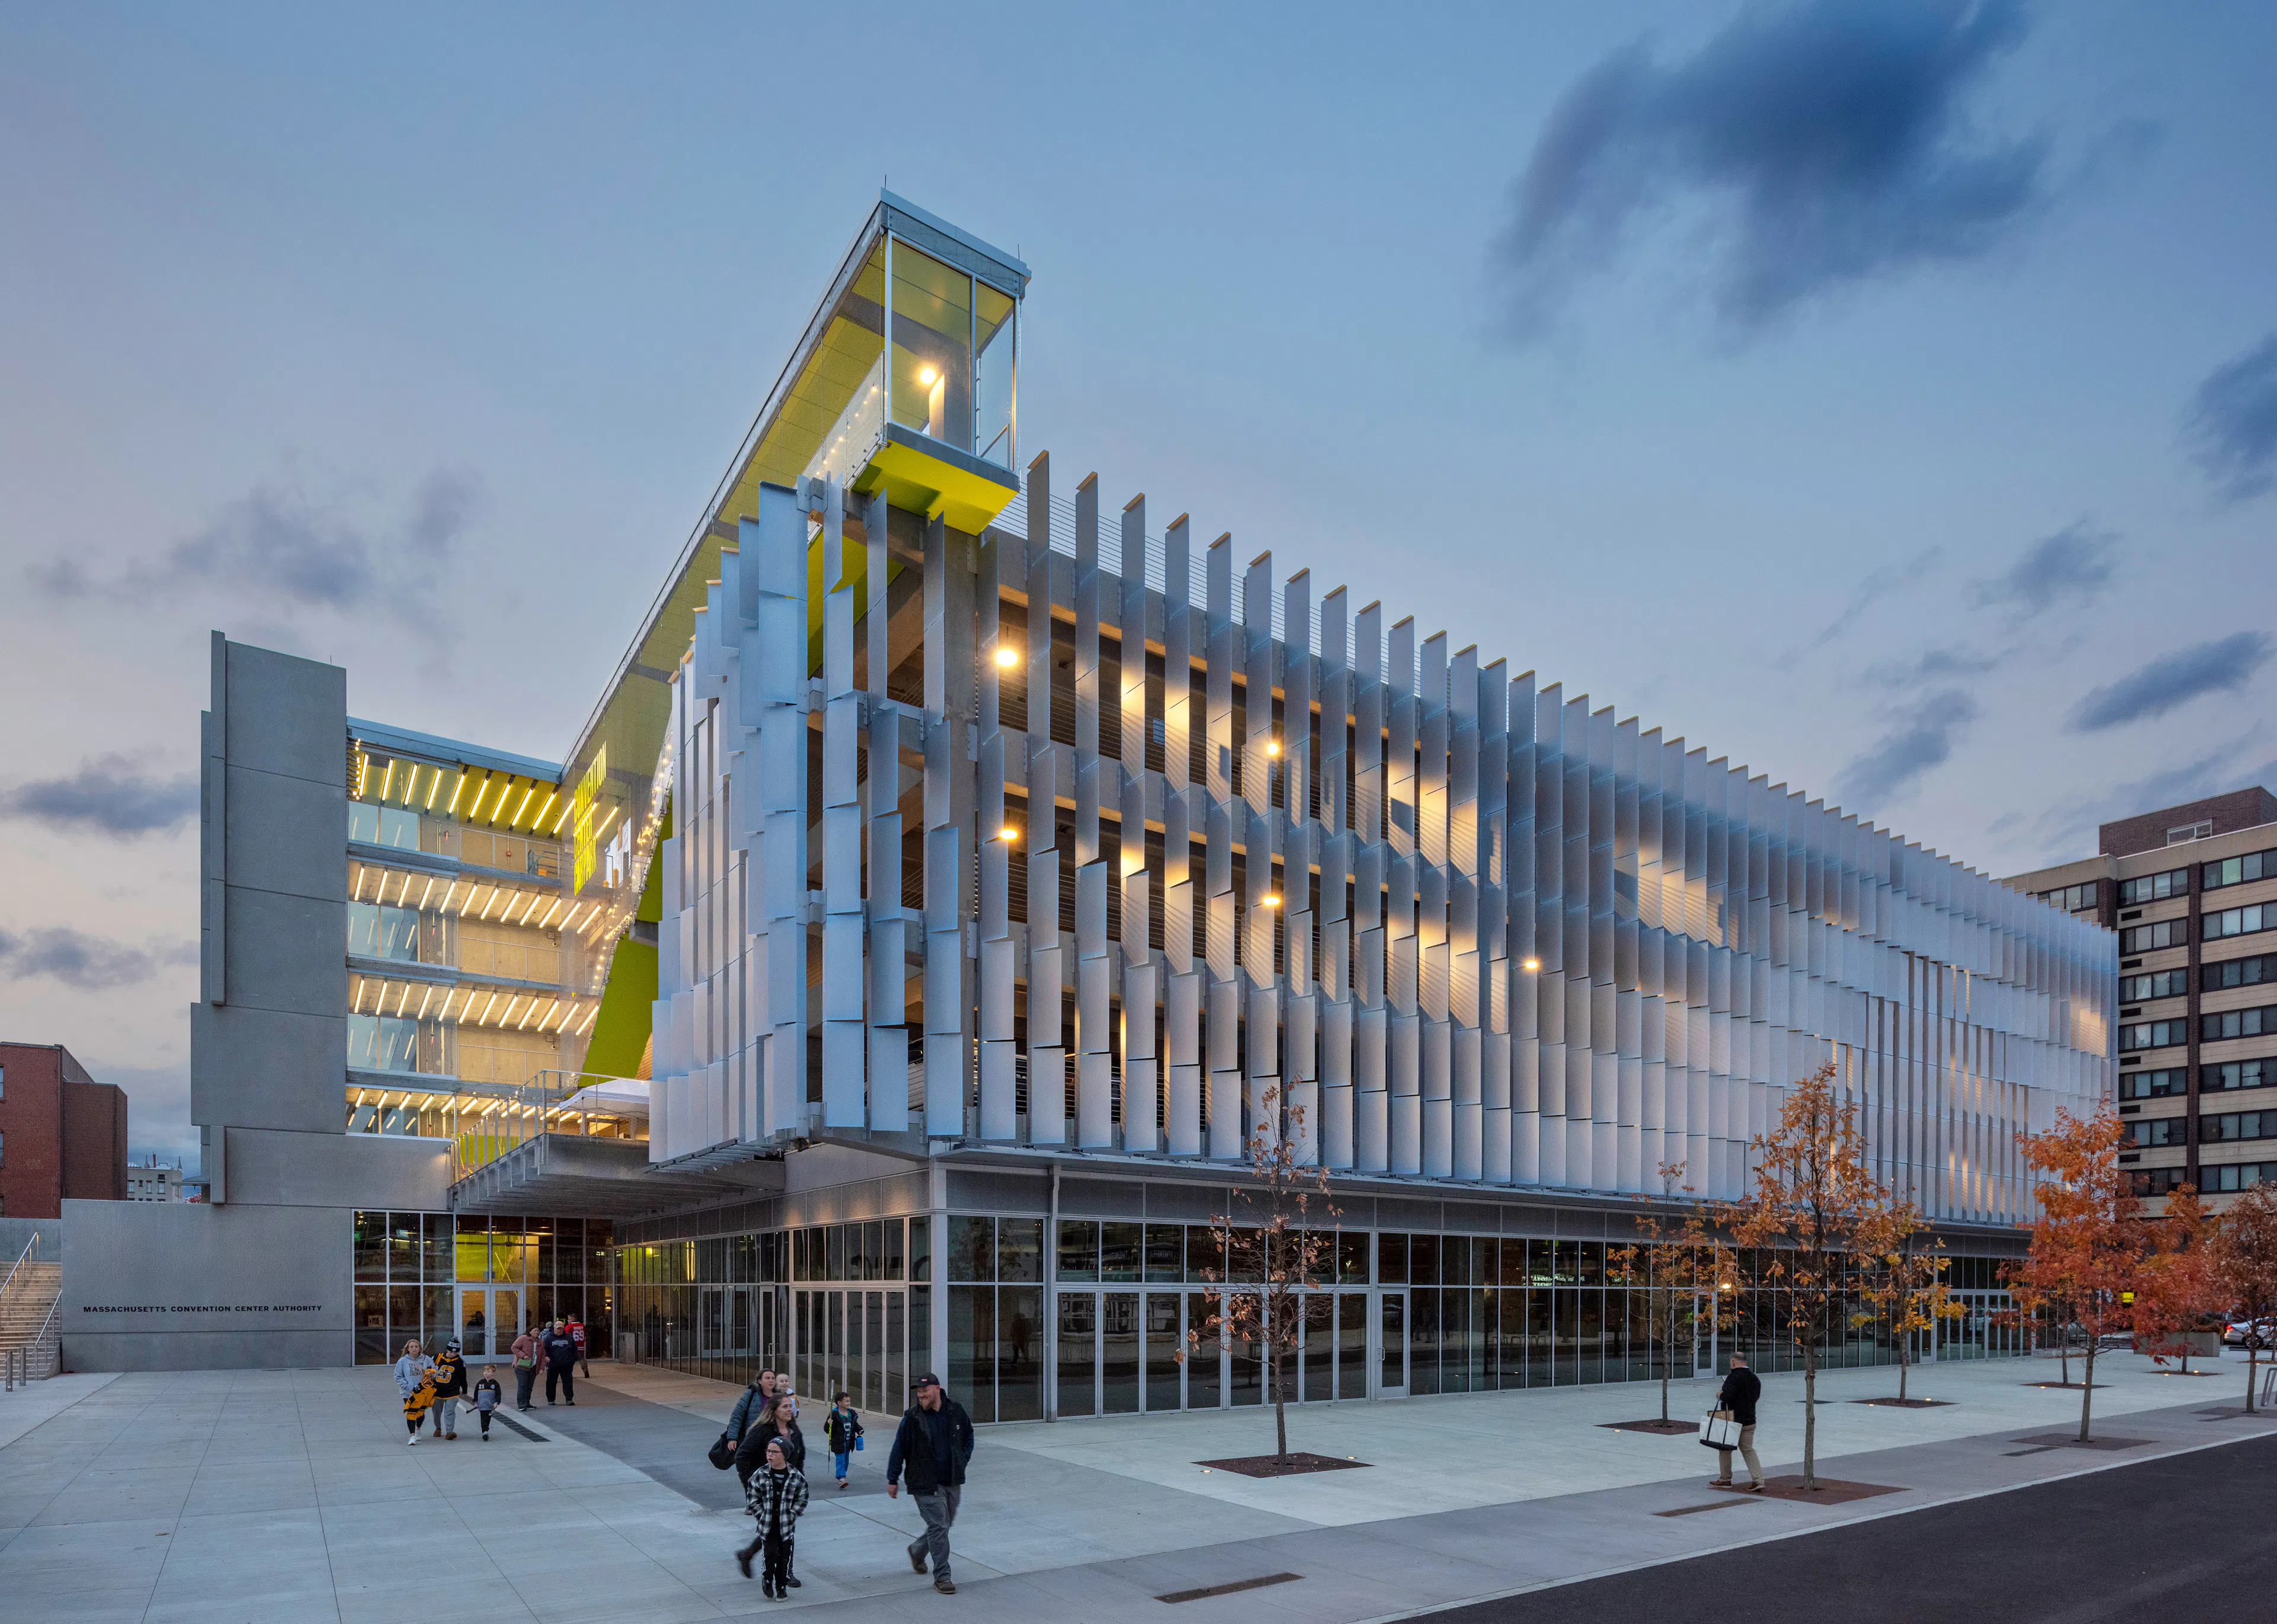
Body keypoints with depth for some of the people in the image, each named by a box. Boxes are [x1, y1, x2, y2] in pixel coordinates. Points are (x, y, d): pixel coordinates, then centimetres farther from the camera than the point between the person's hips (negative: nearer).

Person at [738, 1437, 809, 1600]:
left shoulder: (796, 1477, -6)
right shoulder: (760, 1475, -6)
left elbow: (801, 1500, 2)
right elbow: (752, 1501, -1)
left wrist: (790, 1516, -6)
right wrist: (763, 1517, -8)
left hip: (786, 1525, 1)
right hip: (767, 1525, 0)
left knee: (784, 1556, 5)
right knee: (770, 1554, -6)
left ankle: (781, 1587, 22)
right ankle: (767, 1581, 19)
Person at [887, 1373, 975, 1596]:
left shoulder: (955, 1410, -1)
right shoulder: (912, 1417, -12)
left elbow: (968, 1436, 16)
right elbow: (899, 1449, -4)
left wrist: (963, 1460, 8)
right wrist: (893, 1480, -2)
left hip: (953, 1481, 5)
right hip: (926, 1483, -5)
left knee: (946, 1523, 17)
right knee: (938, 1526, -9)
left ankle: (917, 1551, 43)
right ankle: (942, 1577, 1)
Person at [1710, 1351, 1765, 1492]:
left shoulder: (1734, 1377, -20)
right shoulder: (1754, 1378, 7)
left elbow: (1727, 1396, -29)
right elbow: (1756, 1396, 20)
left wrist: (1720, 1395, -10)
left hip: (1732, 1420, -7)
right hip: (1750, 1421, 7)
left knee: (1725, 1449, 10)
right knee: (1749, 1450, 10)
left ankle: (1725, 1479, 19)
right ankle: (1758, 1481, -1)